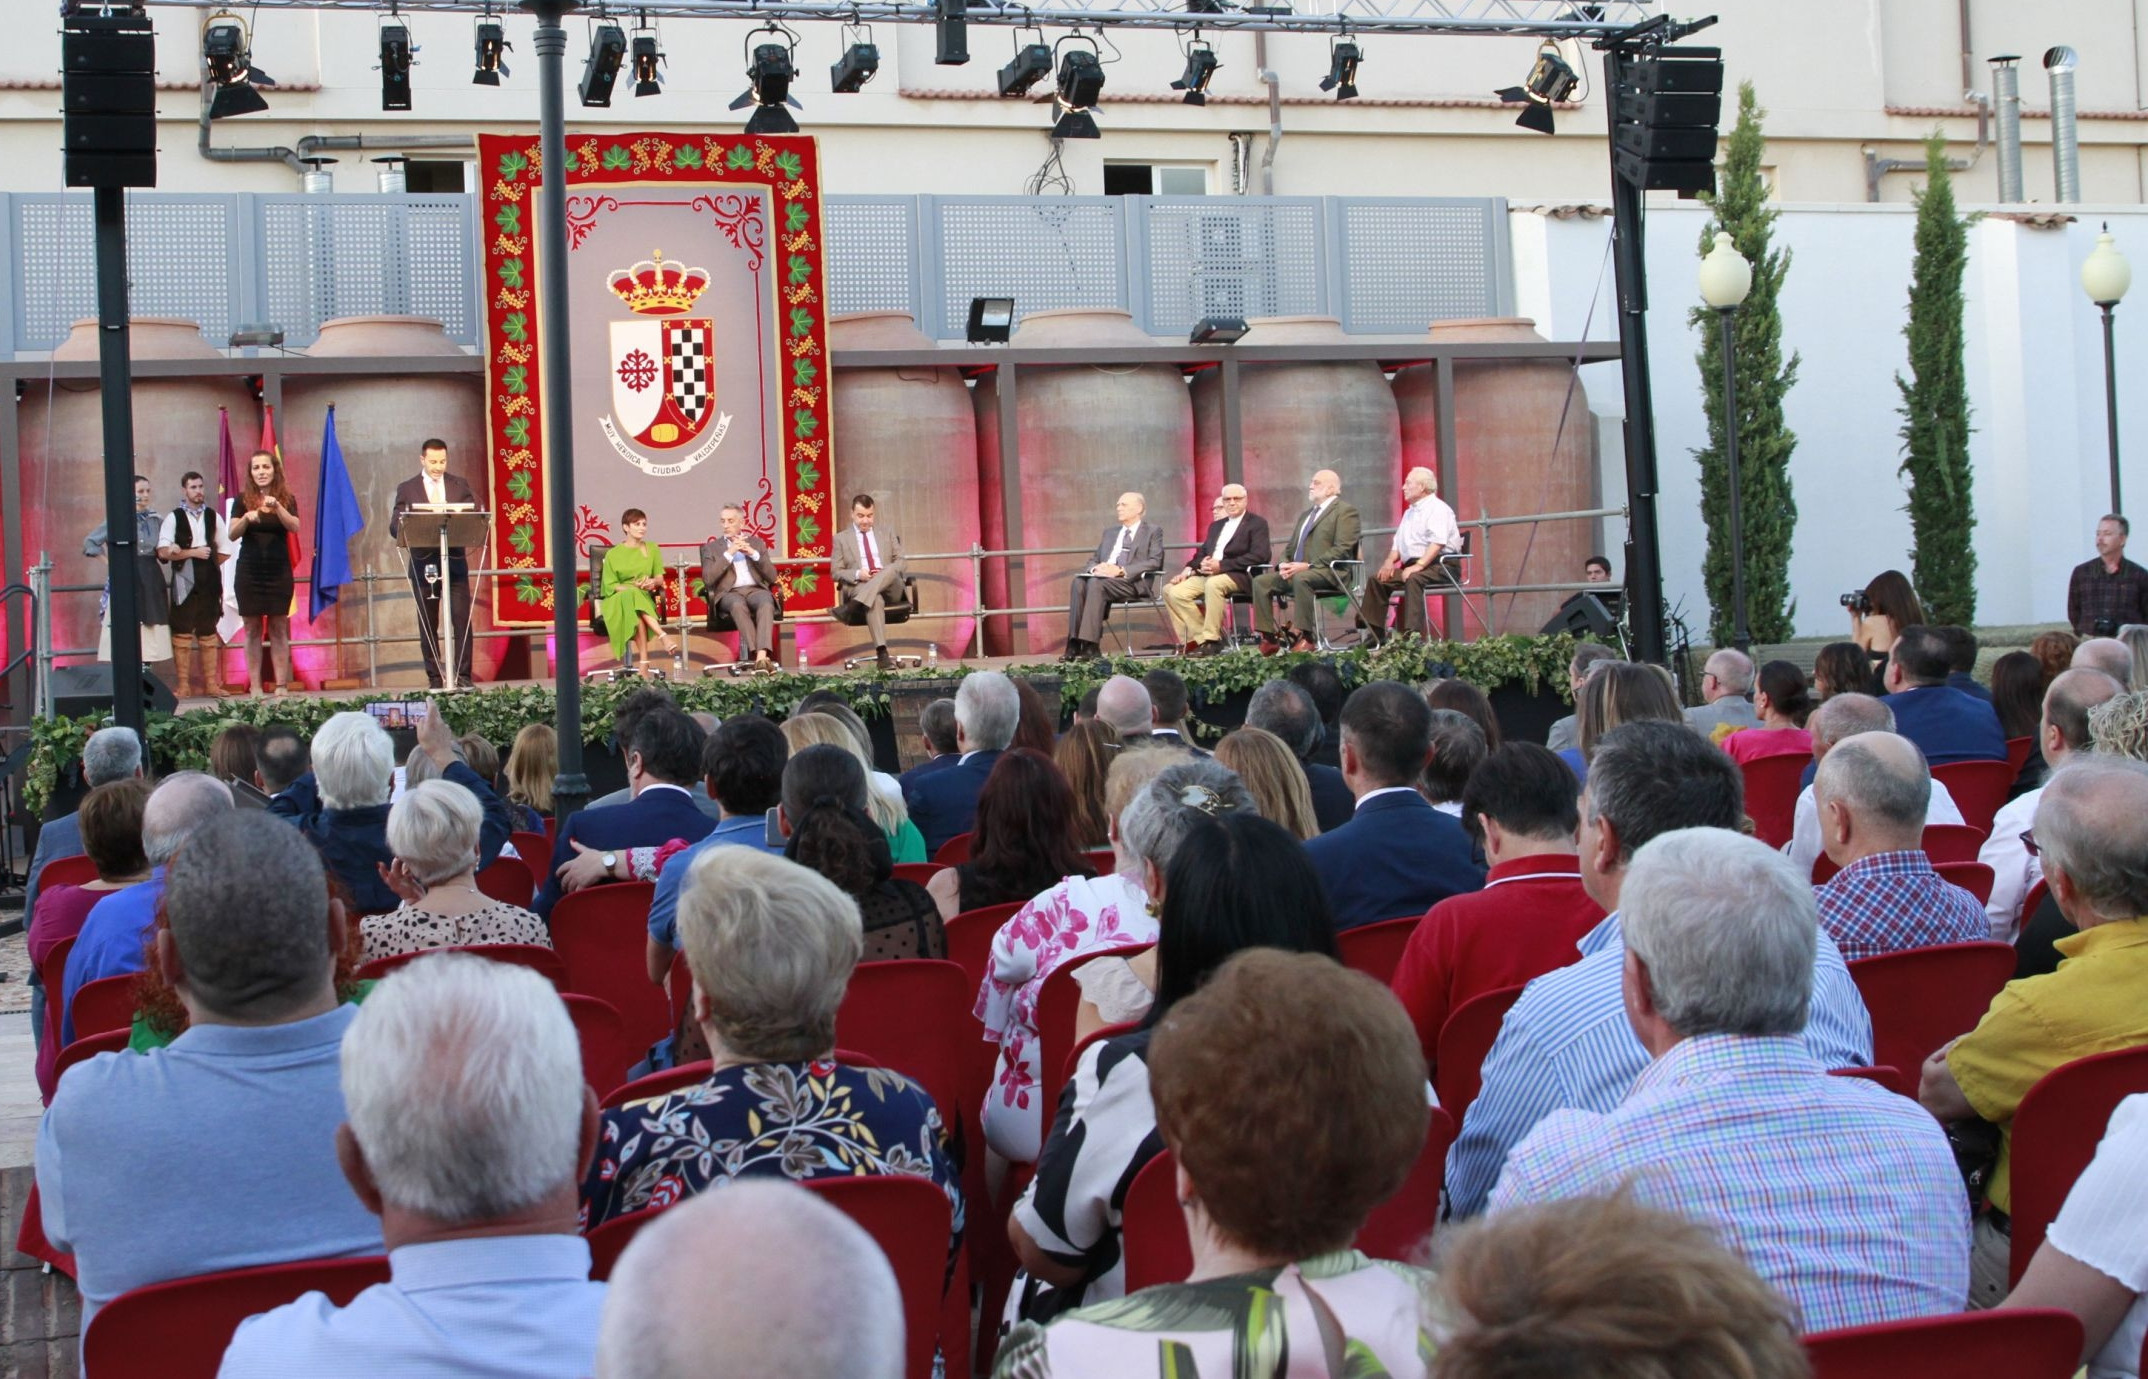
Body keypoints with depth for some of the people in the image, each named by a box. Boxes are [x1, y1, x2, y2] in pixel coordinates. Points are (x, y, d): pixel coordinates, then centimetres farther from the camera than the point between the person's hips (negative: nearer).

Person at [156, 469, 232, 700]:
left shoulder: (213, 516, 10)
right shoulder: (174, 518, 0)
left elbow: (225, 551, 12)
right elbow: (163, 551, -10)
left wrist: (209, 560, 0)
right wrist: (193, 553, -12)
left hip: (209, 582, 3)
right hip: (184, 583, -3)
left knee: (208, 634, 8)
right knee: (182, 633, -2)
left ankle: (211, 683, 12)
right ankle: (184, 685, 1)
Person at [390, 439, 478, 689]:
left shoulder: (460, 485, 9)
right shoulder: (407, 489, 5)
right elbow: (395, 527, 0)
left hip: (454, 562, 0)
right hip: (423, 563, 0)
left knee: (462, 619, -6)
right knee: (428, 625, 3)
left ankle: (463, 676, -3)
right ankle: (434, 678, 8)